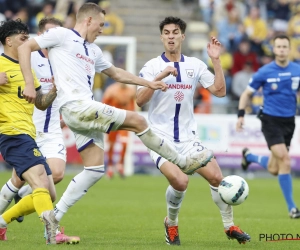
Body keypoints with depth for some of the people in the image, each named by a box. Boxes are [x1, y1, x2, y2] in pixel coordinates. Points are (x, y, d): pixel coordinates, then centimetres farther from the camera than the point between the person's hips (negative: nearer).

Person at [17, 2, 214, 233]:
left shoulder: (93, 50, 25)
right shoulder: (62, 35, 1)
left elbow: (116, 73, 36)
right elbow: (25, 48, -3)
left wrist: (149, 84, 32)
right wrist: (29, 84, -13)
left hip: (86, 111, 9)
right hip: (75, 107, -9)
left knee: (96, 168, 1)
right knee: (137, 120, -9)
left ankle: (55, 216, 1)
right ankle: (183, 162, 4)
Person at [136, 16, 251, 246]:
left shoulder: (195, 65, 6)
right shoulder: (152, 66, -3)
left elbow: (220, 91, 1)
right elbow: (140, 100, -14)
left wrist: (216, 60, -7)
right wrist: (160, 77, -25)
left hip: (188, 138, 3)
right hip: (161, 138, -3)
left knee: (216, 176, -12)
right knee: (180, 181, -25)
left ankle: (230, 226, 8)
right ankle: (171, 224, 4)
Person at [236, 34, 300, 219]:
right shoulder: (265, 72, -8)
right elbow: (247, 93, 2)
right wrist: (241, 115, -8)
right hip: (271, 121, -4)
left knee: (274, 169, 9)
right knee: (284, 159, -19)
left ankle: (249, 156, 42)